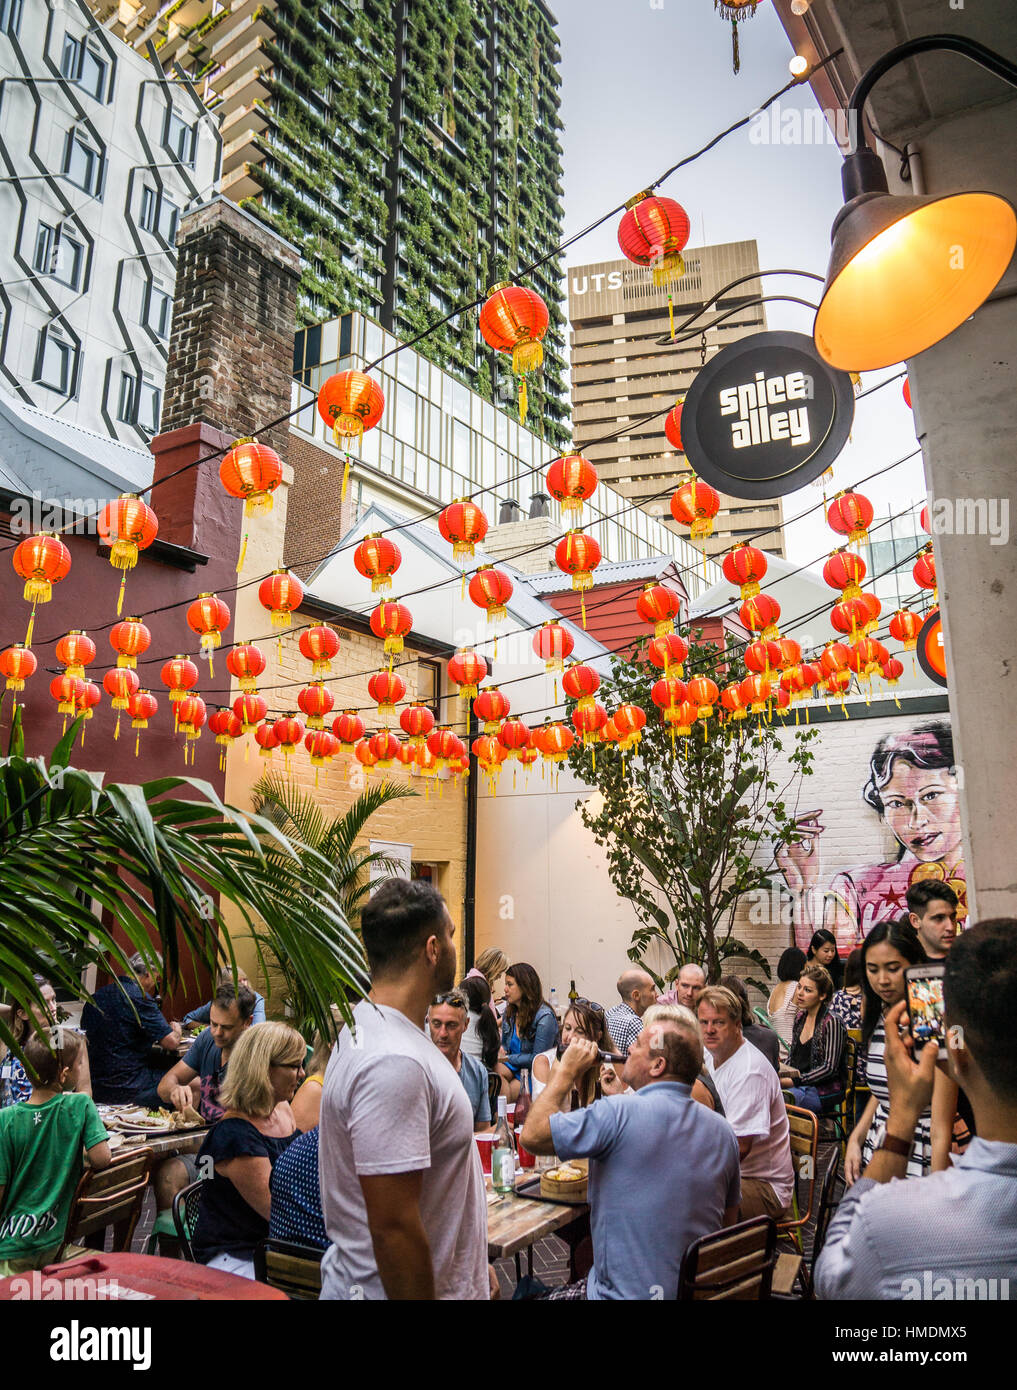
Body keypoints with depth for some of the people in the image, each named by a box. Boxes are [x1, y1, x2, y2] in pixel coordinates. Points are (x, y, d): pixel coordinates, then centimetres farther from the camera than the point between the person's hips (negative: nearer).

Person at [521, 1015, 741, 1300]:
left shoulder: (617, 1113, -23)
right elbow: (728, 1222, 10)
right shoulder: (723, 1131, -2)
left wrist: (566, 1071, -8)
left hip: (629, 1291, -6)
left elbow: (532, 1136, -19)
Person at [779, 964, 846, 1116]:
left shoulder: (831, 1021, -10)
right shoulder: (800, 1017, 12)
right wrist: (781, 1075, 1)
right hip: (799, 1084, 6)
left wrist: (795, 1081, -16)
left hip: (825, 1089, -6)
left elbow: (830, 1068, -13)